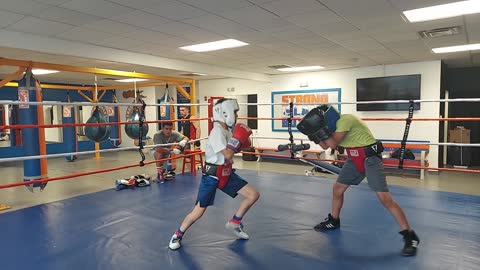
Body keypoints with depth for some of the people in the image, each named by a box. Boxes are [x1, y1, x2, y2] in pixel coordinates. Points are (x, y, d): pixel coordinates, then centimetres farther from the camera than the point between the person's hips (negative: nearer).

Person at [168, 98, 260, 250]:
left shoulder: (228, 129, 4)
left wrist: (242, 142, 1)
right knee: (198, 212, -3)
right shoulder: (217, 131, -22)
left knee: (253, 195, 3)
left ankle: (234, 223, 22)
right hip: (212, 176, -8)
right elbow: (227, 155, -31)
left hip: (226, 174, 8)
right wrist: (239, 137, -25)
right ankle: (178, 235, 23)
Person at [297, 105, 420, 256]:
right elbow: (325, 145, 8)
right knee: (337, 189, 13)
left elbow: (333, 144, -25)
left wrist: (320, 129, -19)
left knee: (384, 198, -16)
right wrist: (315, 132, -5)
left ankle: (410, 236, -7)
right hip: (355, 159, 9)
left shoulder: (344, 120, -21)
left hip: (370, 158, -9)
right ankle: (333, 221, 34)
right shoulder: (335, 124, 6)